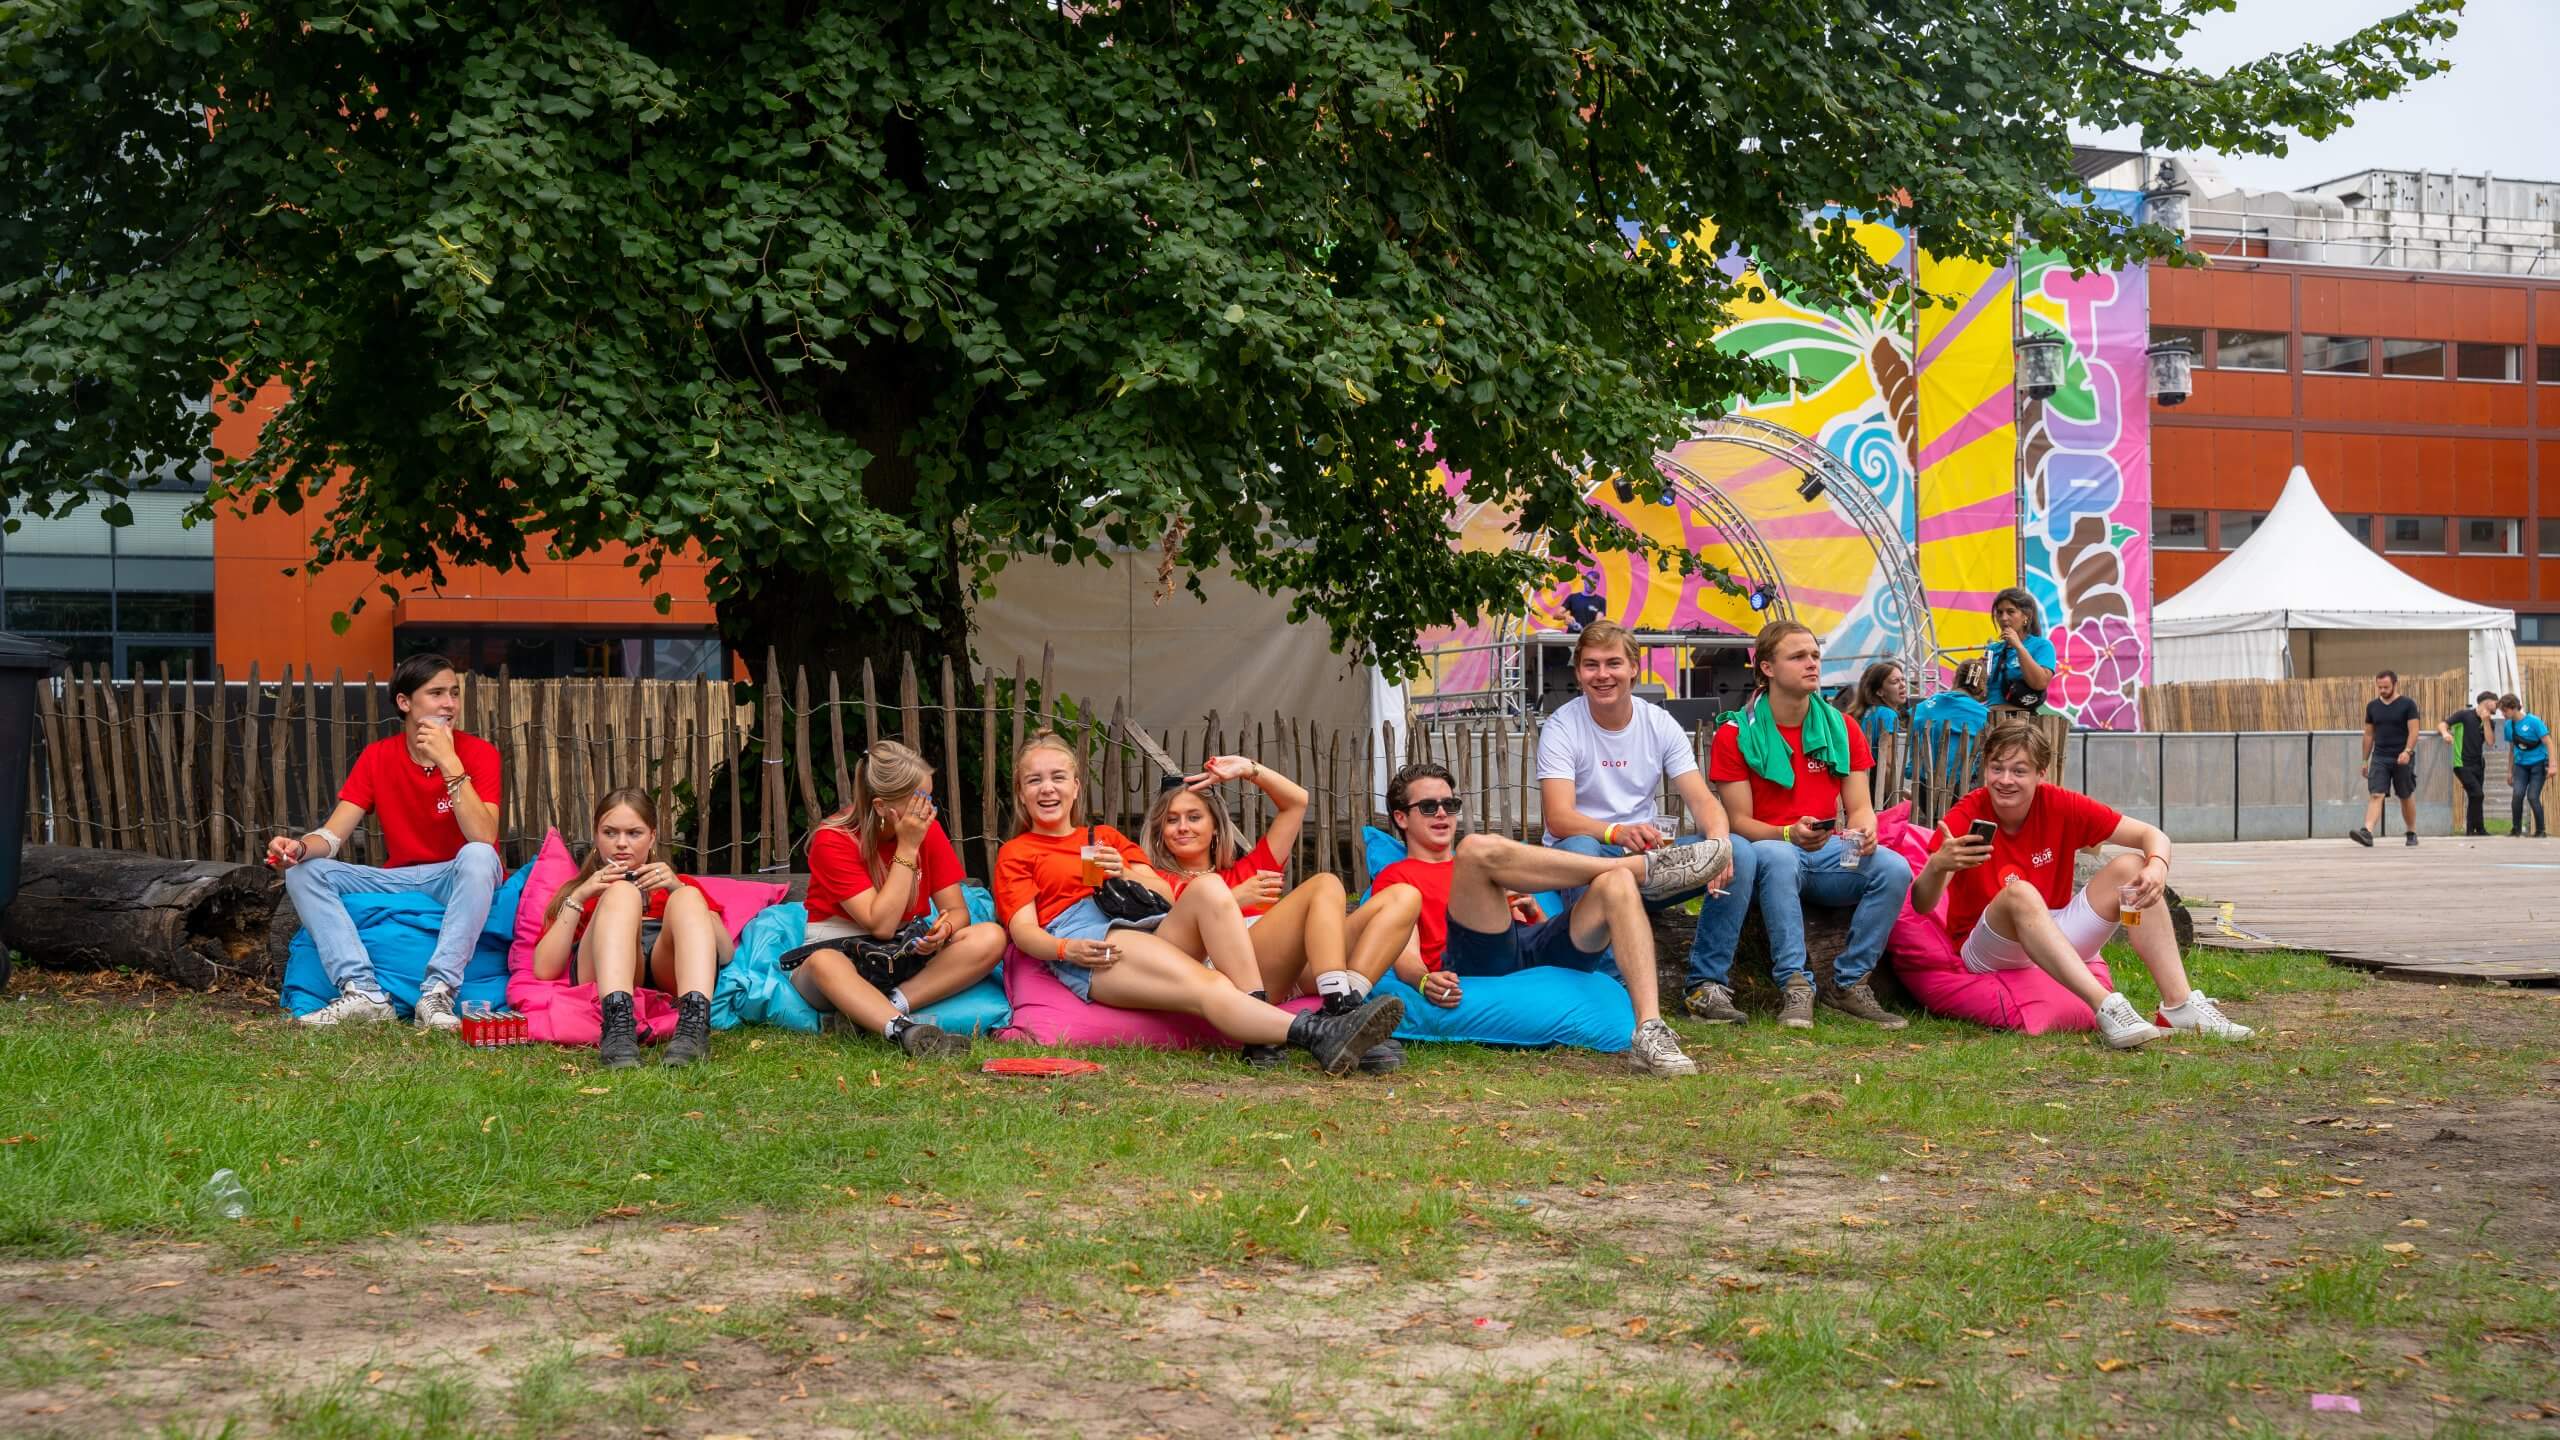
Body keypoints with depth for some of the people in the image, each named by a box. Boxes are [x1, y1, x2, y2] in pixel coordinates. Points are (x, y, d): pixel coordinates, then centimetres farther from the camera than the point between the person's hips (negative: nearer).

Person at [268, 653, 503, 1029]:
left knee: (478, 856, -37)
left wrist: (450, 765, -28)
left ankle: (437, 994, -40)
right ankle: (365, 992, -29)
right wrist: (300, 846, -28)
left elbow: (484, 840, -23)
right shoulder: (378, 757, 2)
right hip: (397, 881, 4)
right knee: (303, 871, -13)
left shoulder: (478, 753, -9)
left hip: (458, 882, -4)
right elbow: (333, 834, -5)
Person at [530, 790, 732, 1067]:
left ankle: (694, 1025, -53)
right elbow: (544, 970, 13)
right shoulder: (577, 892, 32)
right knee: (621, 893, -26)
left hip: (672, 975, 1)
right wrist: (578, 898, 6)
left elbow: (725, 955, 14)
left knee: (688, 897, -26)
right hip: (607, 979, -1)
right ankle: (618, 1028, -54)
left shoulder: (680, 884, 33)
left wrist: (678, 890, 2)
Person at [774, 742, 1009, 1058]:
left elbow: (957, 910, -1)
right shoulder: (833, 840, -15)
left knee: (991, 937, -22)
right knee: (823, 962, -42)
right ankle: (904, 1029, -59)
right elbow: (880, 925, -22)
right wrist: (907, 848, -22)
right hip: (841, 951, -4)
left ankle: (891, 1006, -32)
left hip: (908, 952, 5)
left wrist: (945, 926, -26)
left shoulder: (928, 829, -1)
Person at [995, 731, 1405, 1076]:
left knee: (1208, 887, -30)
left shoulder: (1106, 838, 35)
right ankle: (1318, 1036, -60)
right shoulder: (1015, 854, 22)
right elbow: (1022, 929, 5)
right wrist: (1067, 949, -17)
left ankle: (1263, 1033, -39)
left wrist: (1126, 874, -3)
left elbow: (1166, 895, 19)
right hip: (1092, 954, -5)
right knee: (1208, 987, -34)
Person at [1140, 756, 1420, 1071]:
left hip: (1298, 973, 6)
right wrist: (1234, 900, -6)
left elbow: (1297, 801, 38)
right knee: (1325, 884, -25)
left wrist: (1249, 769, 26)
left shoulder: (1244, 871, 39)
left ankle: (1346, 1003, -33)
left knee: (1402, 897, -8)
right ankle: (1341, 1016, -45)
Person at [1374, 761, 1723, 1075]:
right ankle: (1645, 867, -17)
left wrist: (1535, 914, 7)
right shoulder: (1395, 877, 23)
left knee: (1618, 882, -20)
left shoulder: (1496, 869, 39)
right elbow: (1406, 955, 5)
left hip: (1538, 944, 5)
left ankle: (1650, 1034, -39)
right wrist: (1425, 981, -18)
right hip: (1473, 957, -5)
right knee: (1477, 846, -27)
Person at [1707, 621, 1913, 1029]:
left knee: (1894, 869, -26)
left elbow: (1860, 807, 7)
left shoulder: (1842, 729, 9)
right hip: (1772, 849, -4)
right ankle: (1796, 986, -34)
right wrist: (1790, 834, -26)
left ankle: (1849, 984, -12)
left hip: (1830, 854, 4)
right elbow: (1739, 821, -6)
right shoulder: (1735, 735, -1)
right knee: (1778, 857, -40)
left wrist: (1863, 831, -18)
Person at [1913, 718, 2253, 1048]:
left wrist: (2157, 867, -29)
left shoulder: (2060, 806, -9)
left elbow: (2151, 835, -6)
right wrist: (1937, 867, -50)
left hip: (2057, 942, 4)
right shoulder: (1966, 817, -17)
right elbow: (1922, 905, -27)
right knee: (2019, 892, -33)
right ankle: (2107, 1009, -44)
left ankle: (2179, 1005, -20)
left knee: (2128, 868, -11)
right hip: (1987, 954, -4)